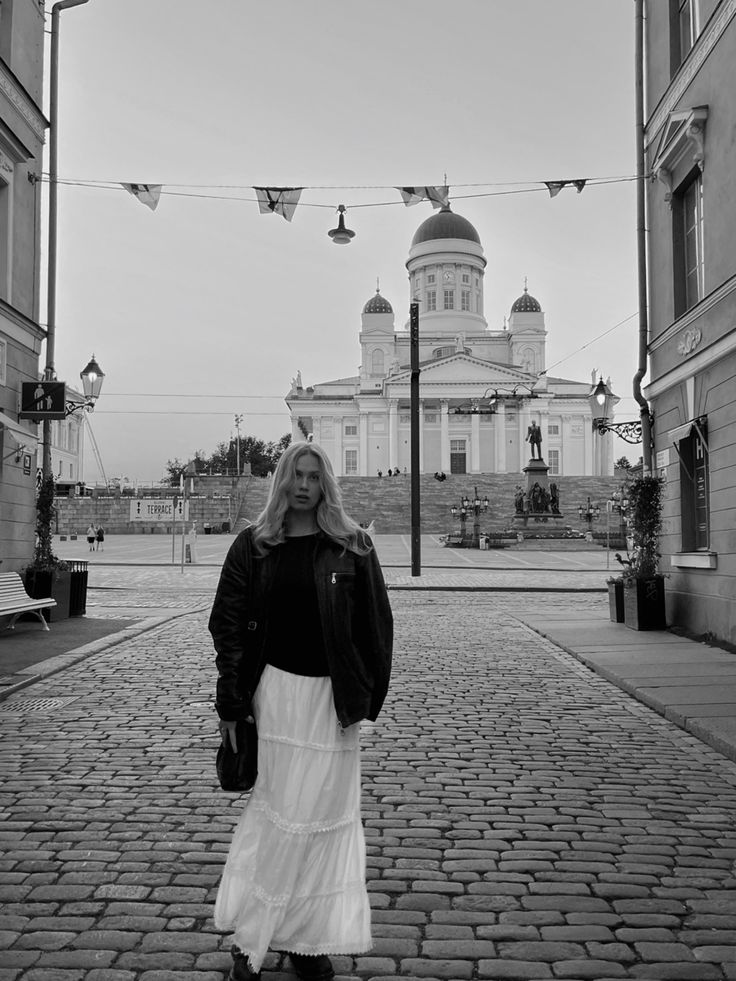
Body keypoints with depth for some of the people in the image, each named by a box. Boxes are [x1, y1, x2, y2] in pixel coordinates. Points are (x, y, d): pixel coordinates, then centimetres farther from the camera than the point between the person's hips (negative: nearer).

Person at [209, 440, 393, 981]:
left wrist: (369, 694, -1)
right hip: (277, 688, -1)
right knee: (283, 811, 1)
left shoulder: (352, 545, 1)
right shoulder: (254, 545, 2)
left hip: (333, 695, 1)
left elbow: (375, 624, 2)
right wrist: (230, 704, -3)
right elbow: (227, 625, 1)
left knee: (327, 814, 7)